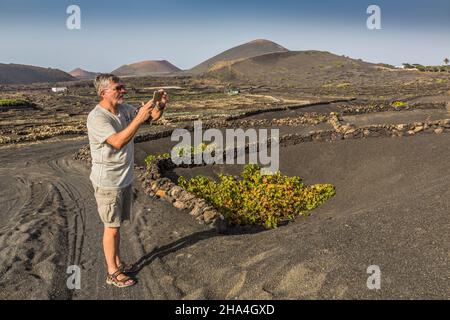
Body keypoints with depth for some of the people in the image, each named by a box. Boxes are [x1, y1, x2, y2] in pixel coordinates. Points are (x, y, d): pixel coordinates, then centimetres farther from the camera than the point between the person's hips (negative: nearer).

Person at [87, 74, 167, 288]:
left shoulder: (124, 109, 1)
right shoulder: (97, 118, -22)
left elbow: (153, 116, 6)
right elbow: (118, 142, -35)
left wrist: (160, 106, -16)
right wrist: (139, 118, -39)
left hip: (125, 179, 8)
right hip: (107, 182, -8)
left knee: (117, 224, 19)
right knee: (112, 227, 4)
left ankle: (118, 263, 35)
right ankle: (112, 273, 19)